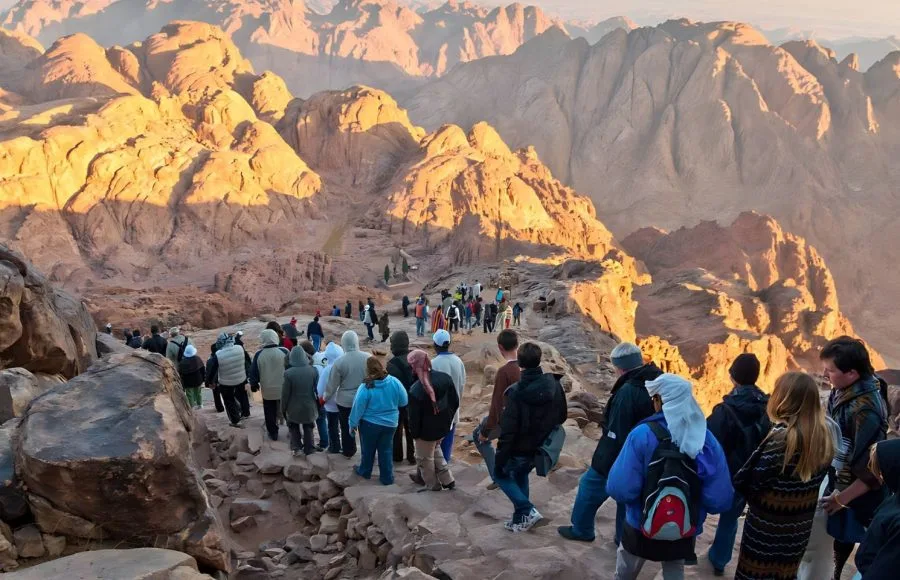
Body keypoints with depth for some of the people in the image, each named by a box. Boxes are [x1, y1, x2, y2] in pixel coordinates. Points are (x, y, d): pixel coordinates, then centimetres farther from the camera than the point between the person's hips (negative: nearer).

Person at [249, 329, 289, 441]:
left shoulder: (259, 354, -10)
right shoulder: (283, 351, -11)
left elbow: (254, 372, -3)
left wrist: (254, 385, 13)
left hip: (268, 390, 0)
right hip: (284, 389, 0)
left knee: (270, 412, 15)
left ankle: (273, 433, 22)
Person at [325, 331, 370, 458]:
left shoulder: (339, 361, -17)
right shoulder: (368, 357, -13)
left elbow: (332, 384, -8)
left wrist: (325, 397, 9)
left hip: (345, 401, -2)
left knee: (347, 427, 18)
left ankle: (348, 451, 33)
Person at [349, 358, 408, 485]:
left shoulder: (366, 387, -23)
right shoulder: (394, 382, -15)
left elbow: (358, 408, -15)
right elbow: (404, 401, -3)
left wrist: (353, 424, -1)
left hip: (369, 423, -2)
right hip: (390, 423, 2)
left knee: (368, 449, 18)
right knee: (386, 450, 15)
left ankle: (365, 472, 38)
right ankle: (387, 478, 20)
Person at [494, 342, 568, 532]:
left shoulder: (516, 392, -26)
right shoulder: (554, 385, -9)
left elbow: (508, 430, -23)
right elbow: (562, 416, 5)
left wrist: (499, 459, -14)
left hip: (520, 450, -6)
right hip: (541, 449, 6)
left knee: (501, 474, 19)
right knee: (521, 475, 29)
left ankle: (528, 510, 5)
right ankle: (521, 519, 31)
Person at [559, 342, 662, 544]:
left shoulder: (627, 393, -29)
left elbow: (615, 436, -26)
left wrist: (604, 467, -18)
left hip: (618, 460, -7)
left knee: (590, 486, 15)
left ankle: (581, 529, 30)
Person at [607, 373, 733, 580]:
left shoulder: (643, 434, -22)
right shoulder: (707, 440, -13)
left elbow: (620, 489, -26)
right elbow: (720, 500, -15)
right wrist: (693, 502, 5)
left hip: (641, 529, -2)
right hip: (684, 532, 2)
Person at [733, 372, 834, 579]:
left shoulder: (781, 437, -24)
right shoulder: (823, 437, -3)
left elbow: (754, 481, -20)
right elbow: (816, 478, 6)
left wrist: (740, 484, -1)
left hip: (767, 526, -6)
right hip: (800, 527, 6)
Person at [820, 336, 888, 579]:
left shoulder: (866, 409, -33)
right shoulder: (843, 389, -9)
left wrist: (842, 498, -22)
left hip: (855, 489, -7)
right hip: (837, 477, 7)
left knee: (844, 539, 13)